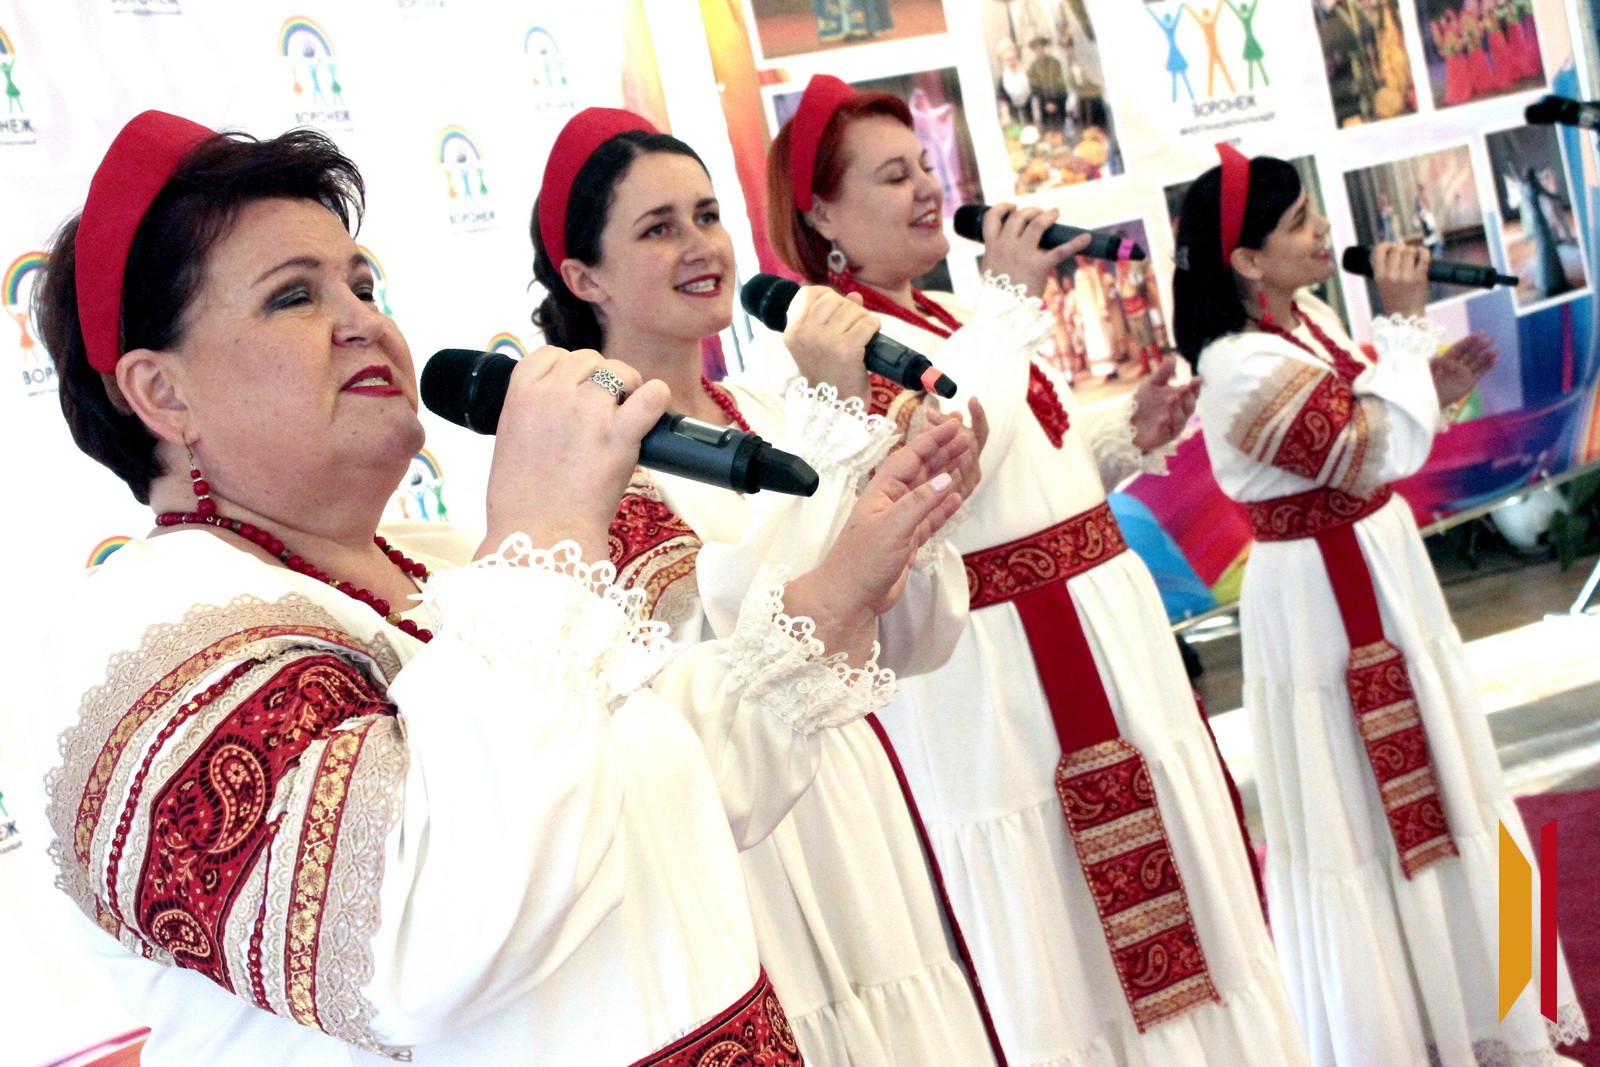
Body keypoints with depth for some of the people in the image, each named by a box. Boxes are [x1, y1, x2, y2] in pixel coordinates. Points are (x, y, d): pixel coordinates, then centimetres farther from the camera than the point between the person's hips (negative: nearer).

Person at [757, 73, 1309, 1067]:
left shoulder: (957, 314, 14)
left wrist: (1132, 431, 6)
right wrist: (1012, 300, -19)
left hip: (1111, 636, 9)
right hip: (990, 681, -8)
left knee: (1170, 894, 17)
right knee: (1056, 941, 2)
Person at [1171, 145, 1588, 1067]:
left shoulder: (1310, 319, 5)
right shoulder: (1242, 368, -25)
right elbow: (1376, 452, -29)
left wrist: (1432, 391, 1)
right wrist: (1405, 321, -22)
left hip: (1381, 575, 10)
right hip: (1324, 603, -10)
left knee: (1424, 787, 21)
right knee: (1363, 811, 3)